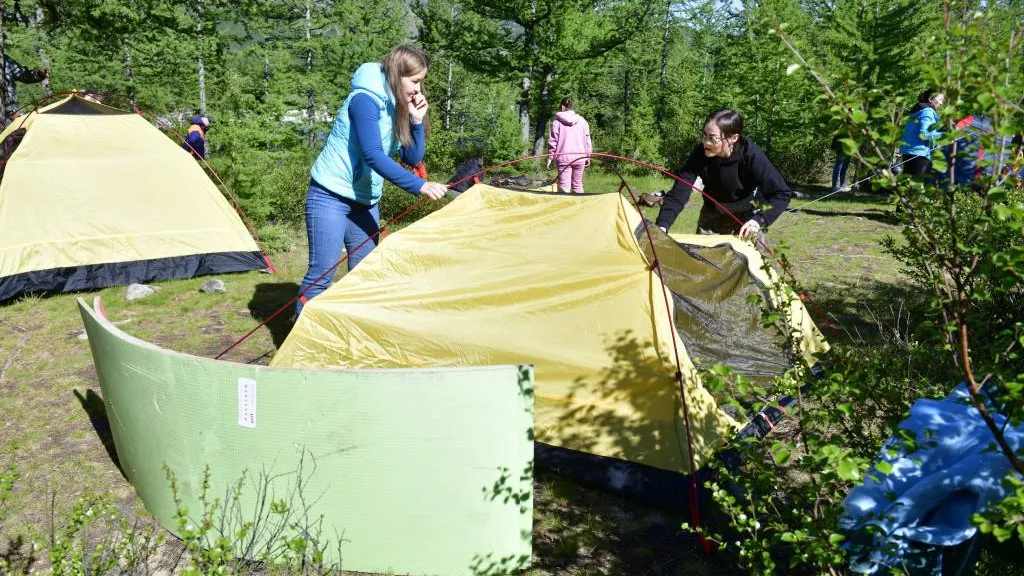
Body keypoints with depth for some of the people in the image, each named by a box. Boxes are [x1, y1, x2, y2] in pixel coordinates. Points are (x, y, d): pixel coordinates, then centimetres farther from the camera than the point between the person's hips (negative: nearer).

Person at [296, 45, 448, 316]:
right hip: (330, 196, -8)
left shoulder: (397, 107, 6)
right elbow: (373, 156, -28)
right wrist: (419, 185, -32)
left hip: (365, 201, 8)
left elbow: (413, 158, 6)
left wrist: (417, 120, -8)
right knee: (322, 271, -10)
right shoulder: (365, 100, -18)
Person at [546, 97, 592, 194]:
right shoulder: (582, 121, 7)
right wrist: (588, 156, 19)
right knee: (577, 184, 13)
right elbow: (587, 140, 10)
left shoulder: (557, 121, -1)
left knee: (564, 185, -5)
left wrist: (550, 158, 4)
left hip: (563, 158, -3)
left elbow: (552, 141, -2)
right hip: (579, 157, 3)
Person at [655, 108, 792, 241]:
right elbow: (679, 192, -31)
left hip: (748, 213, -2)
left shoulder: (751, 155, -31)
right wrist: (662, 225, -47)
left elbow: (782, 193, -31)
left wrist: (760, 220, -47)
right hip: (714, 212, 2)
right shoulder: (700, 153, -27)